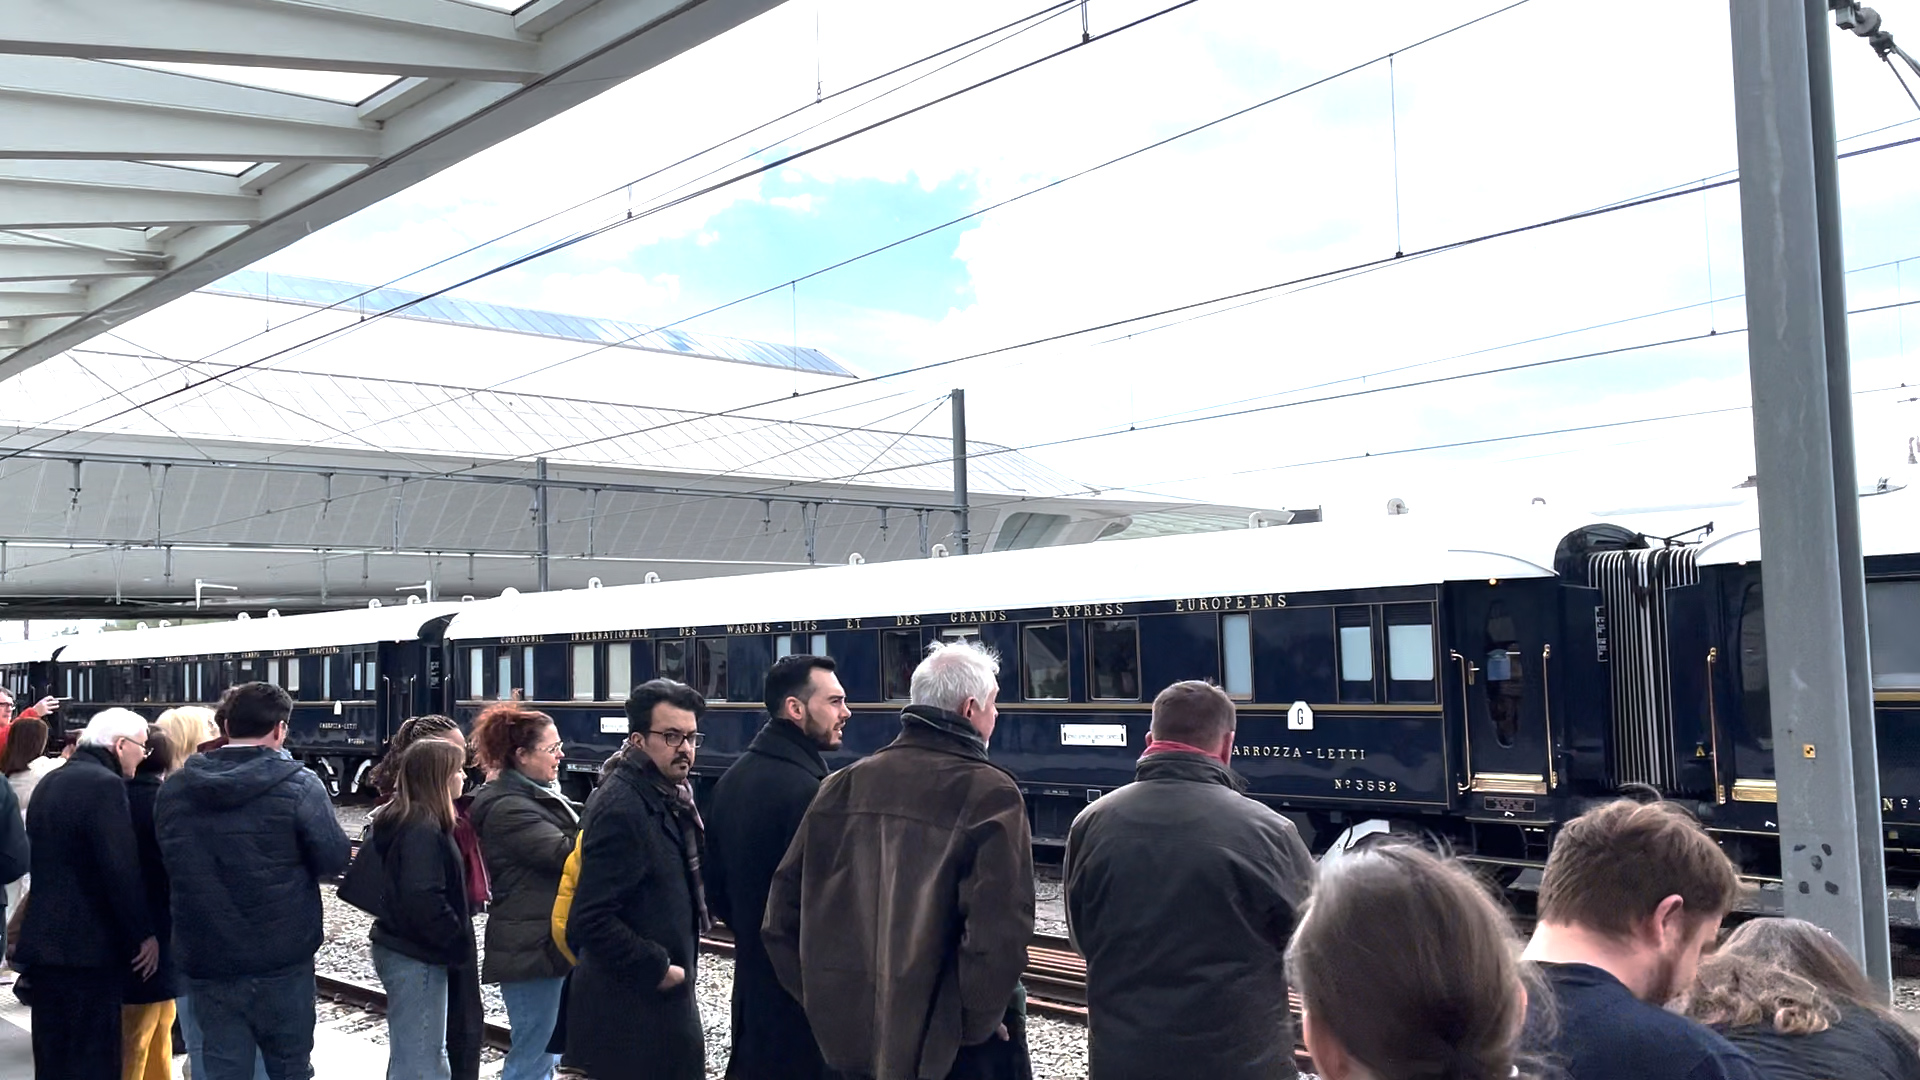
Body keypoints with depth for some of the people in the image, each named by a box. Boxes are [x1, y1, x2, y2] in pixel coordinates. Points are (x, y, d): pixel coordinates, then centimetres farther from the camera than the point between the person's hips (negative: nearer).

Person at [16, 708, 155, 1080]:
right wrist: (144, 934, -12)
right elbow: (121, 869, -20)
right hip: (88, 947, -9)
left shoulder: (49, 783, 14)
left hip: (43, 940, 9)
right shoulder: (105, 785, -15)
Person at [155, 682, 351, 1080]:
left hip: (206, 961, 4)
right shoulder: (299, 786, -13)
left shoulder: (173, 789, 2)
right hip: (281, 960, -3)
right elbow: (335, 860, -8)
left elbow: (167, 861, 14)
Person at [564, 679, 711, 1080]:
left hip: (663, 998, 9)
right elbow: (592, 920, -26)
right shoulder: (620, 809, -21)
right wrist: (656, 969, -19)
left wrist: (676, 966, 12)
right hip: (630, 1010, -9)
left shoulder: (672, 797, 8)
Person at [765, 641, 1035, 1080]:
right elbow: (999, 933, -26)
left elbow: (784, 911, 4)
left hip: (856, 1041, 5)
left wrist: (828, 1000, 10)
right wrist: (980, 1022, -12)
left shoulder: (844, 785, 2)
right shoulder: (990, 794, -15)